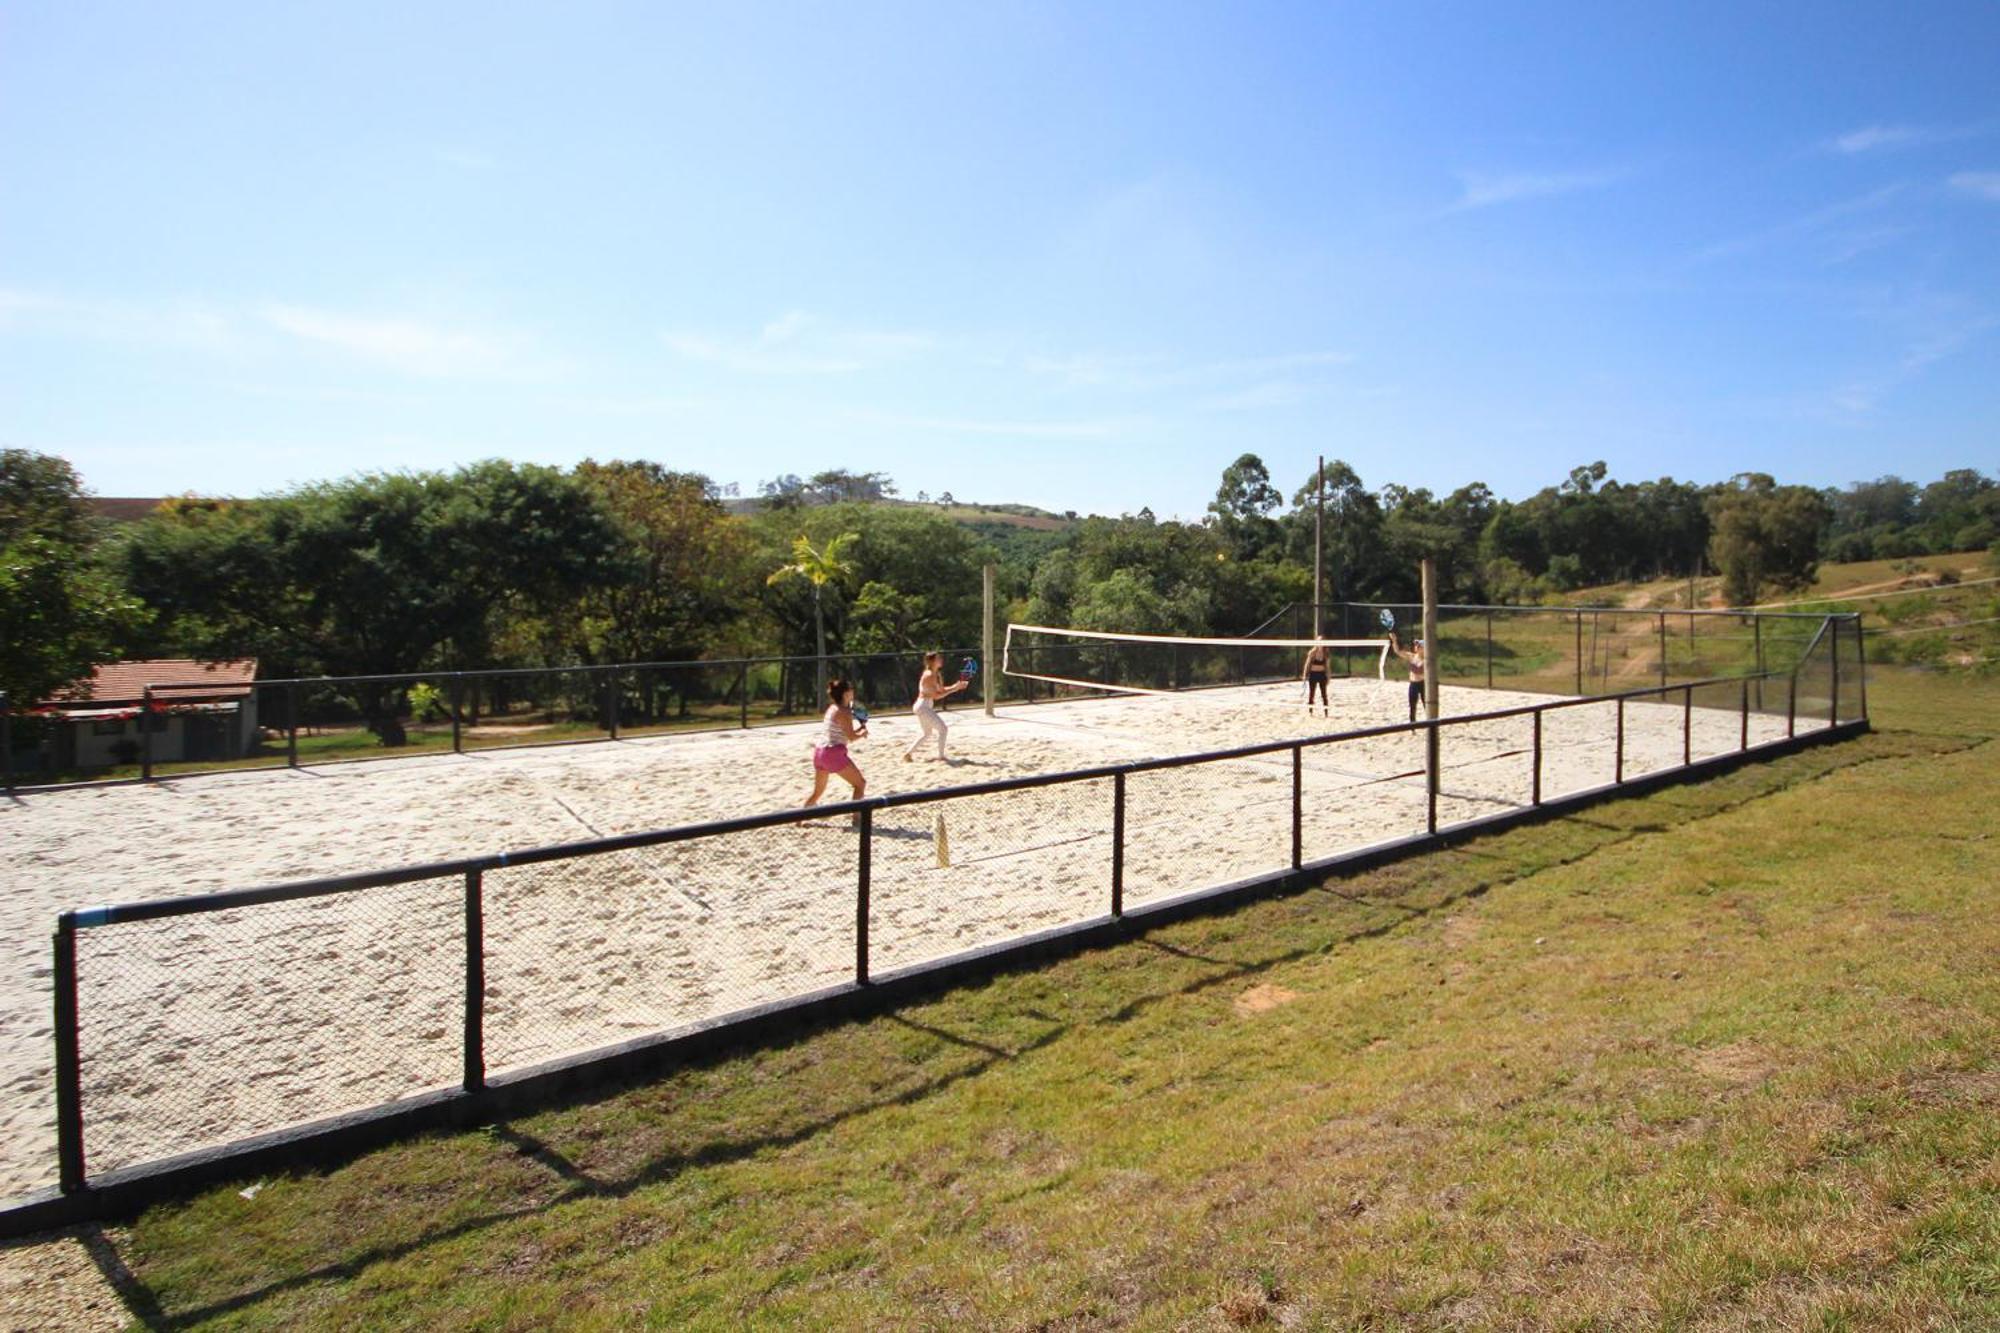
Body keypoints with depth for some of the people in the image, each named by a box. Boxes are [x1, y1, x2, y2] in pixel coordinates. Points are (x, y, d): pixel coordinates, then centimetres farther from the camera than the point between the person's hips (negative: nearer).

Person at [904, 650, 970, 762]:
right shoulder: (929, 675, -19)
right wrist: (954, 689, -21)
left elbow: (942, 690, 14)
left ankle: (908, 753, 25)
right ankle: (941, 756, -3)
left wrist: (956, 686, 0)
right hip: (923, 707, -10)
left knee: (926, 733, 21)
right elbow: (936, 695, -23)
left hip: (925, 707, 10)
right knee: (943, 728, -8)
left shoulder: (937, 674, 10)